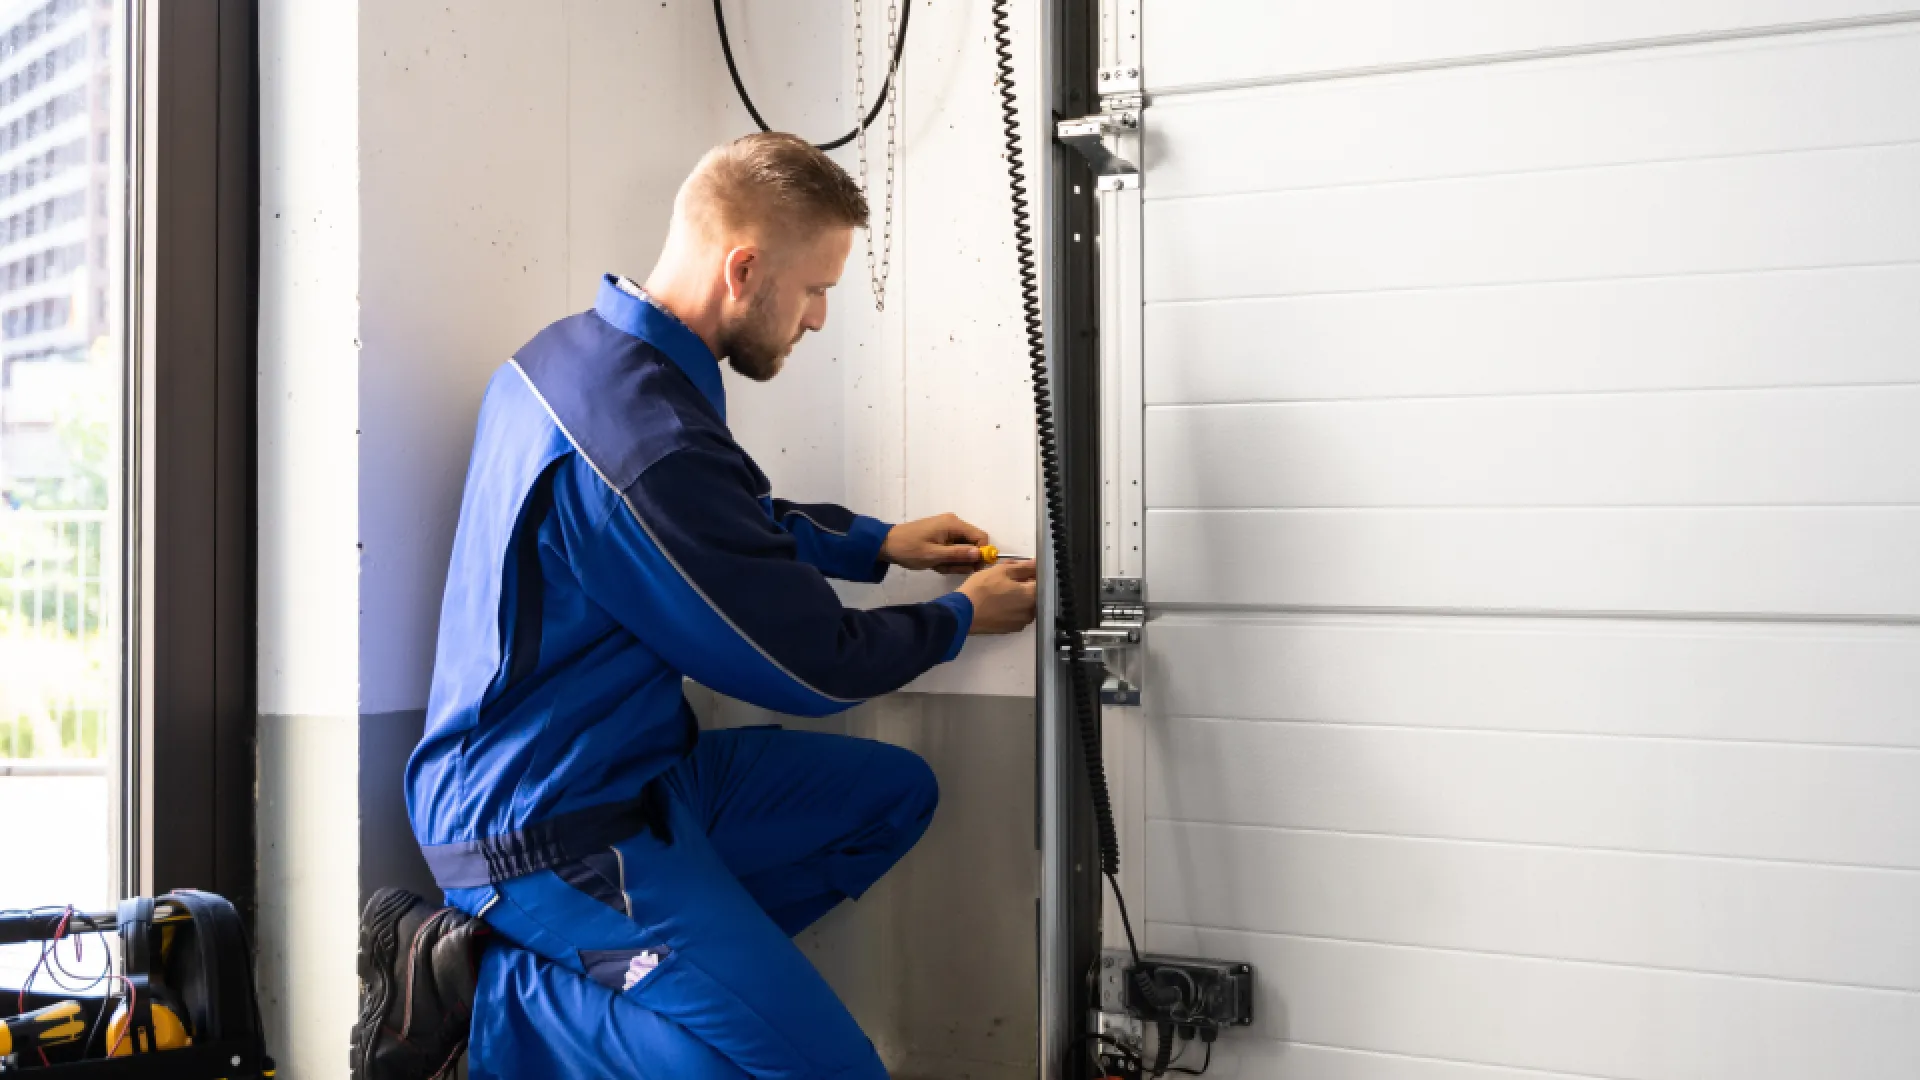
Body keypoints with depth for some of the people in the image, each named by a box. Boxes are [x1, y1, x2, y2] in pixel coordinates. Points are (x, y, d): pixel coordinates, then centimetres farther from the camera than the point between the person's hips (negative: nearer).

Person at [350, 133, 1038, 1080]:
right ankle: (501, 997, -4)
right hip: (552, 826, -10)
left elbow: (736, 524, 23)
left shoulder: (575, 352, 3)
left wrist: (879, 542, 18)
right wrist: (962, 617, 3)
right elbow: (814, 668, -14)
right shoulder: (648, 442, -27)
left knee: (893, 792, 13)